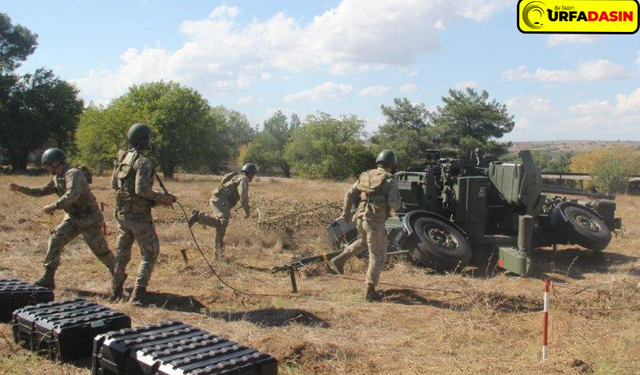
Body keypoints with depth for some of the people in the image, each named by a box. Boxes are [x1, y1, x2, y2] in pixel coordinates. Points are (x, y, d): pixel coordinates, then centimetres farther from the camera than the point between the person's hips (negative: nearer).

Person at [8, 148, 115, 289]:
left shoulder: (73, 174, -21)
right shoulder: (57, 178, 9)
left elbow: (72, 195, -35)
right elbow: (41, 191, 19)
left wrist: (53, 207, -30)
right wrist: (19, 188, 11)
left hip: (89, 219, -9)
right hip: (73, 218, 9)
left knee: (101, 250, -2)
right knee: (55, 241, -2)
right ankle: (48, 279, 4)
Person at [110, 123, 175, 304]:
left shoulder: (122, 158, 8)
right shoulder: (143, 161, -17)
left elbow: (114, 184, 16)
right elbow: (142, 189, -24)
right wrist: (162, 197, -14)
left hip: (121, 213, 8)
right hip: (139, 215, -8)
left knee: (122, 253, 19)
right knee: (150, 253, 4)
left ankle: (116, 292, 27)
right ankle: (138, 294, -1)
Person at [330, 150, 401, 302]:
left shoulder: (365, 176, 11)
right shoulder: (390, 180, -6)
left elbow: (349, 195, 11)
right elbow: (393, 203, -15)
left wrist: (346, 213, 24)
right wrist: (397, 203, 9)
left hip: (361, 218, 6)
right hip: (375, 222, -6)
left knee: (363, 242, 36)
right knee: (377, 257, 5)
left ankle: (340, 259, 28)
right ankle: (370, 290, 7)